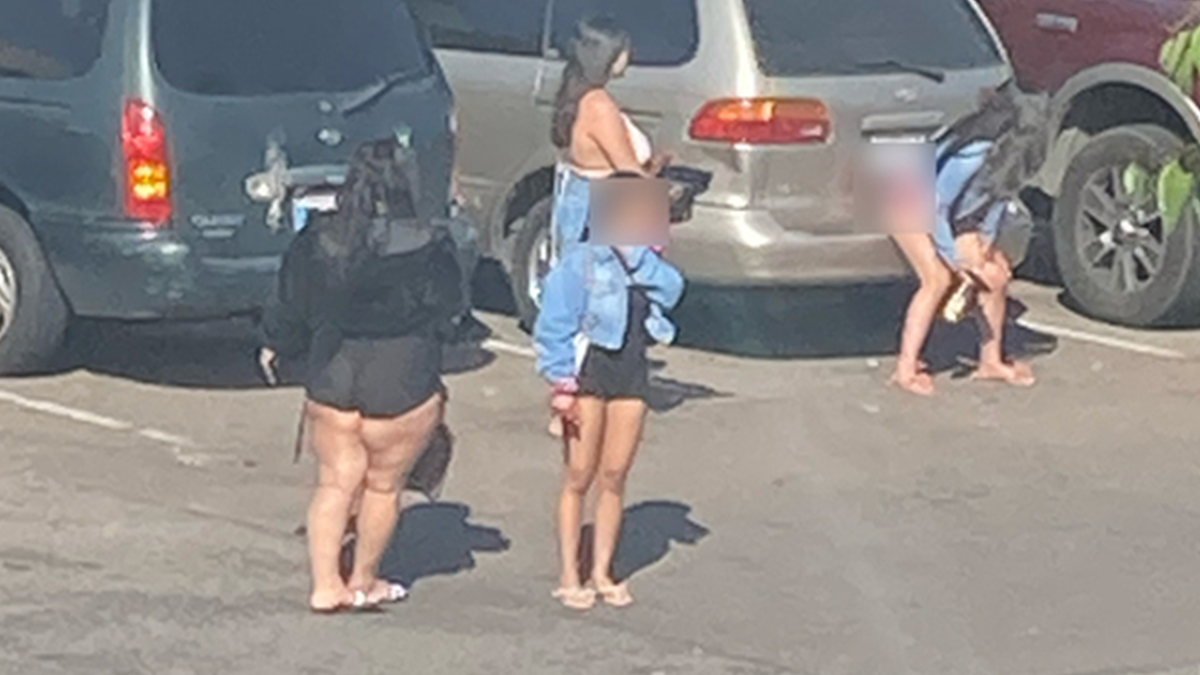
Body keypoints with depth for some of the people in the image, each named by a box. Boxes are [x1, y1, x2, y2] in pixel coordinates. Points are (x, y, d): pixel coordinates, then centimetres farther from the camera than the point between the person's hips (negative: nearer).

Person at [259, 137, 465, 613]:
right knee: (382, 485, 12)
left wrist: (275, 347, 26)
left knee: (336, 482, 11)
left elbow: (291, 308, 8)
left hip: (330, 378, 3)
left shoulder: (315, 243, -2)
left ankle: (326, 586, 6)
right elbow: (448, 315, -4)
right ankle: (363, 583, 23)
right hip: (401, 386, -3)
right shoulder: (426, 250, -13)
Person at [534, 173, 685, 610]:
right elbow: (554, 324, -9)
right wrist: (562, 383, -13)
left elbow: (671, 290, -11)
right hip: (588, 372, -5)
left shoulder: (645, 263, 9)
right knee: (579, 478, 0)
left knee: (615, 478, 8)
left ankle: (602, 573, 18)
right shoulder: (581, 262, -8)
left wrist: (643, 257, -14)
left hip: (631, 373, 5)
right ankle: (569, 577, 8)